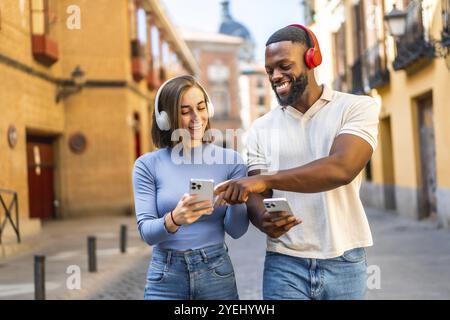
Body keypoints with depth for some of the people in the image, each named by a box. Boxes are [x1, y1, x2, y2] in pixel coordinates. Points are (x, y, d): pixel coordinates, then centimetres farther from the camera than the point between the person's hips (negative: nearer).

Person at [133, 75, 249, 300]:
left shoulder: (230, 161, -2)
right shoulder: (148, 165, -4)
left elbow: (237, 230, -3)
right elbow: (146, 232, -9)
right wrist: (174, 219, -29)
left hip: (217, 274, 1)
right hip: (165, 277, -1)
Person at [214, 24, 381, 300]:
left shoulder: (358, 108, -4)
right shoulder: (261, 129, 7)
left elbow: (342, 168, -20)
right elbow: (256, 196, 3)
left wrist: (265, 179, -25)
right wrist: (263, 219, -21)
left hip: (344, 262, -2)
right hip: (284, 263, 2)